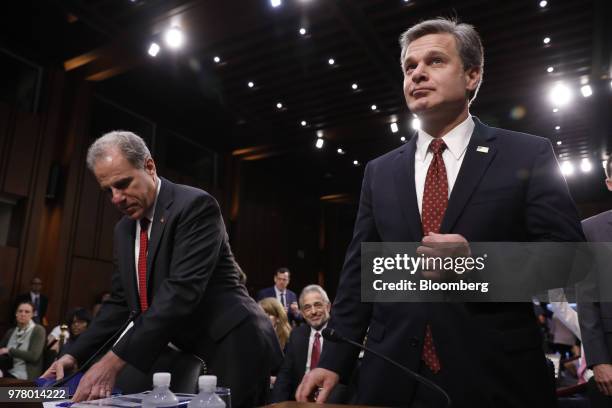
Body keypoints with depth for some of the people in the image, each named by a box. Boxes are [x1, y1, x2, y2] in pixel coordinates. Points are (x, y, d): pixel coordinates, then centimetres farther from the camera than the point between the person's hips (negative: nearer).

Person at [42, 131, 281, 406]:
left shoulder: (195, 205, -17)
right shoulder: (124, 229, 9)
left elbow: (182, 290, -27)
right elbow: (119, 302, 14)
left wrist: (115, 360, -28)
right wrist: (75, 355, 1)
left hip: (230, 351, -7)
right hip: (183, 355, 7)